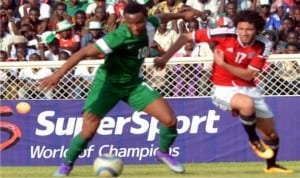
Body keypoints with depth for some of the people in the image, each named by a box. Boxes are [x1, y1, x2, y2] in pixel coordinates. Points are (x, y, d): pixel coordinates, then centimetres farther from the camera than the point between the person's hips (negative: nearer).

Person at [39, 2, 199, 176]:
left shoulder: (150, 25, -15)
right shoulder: (118, 37, -33)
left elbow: (161, 18, 12)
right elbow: (84, 52, -37)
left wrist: (182, 15, 29)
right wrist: (58, 74, -45)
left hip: (133, 82, 5)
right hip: (108, 83, -5)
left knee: (170, 120, -8)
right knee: (88, 131, -14)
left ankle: (163, 152, 23)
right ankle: (67, 165, 14)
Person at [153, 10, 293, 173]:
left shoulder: (264, 46, -12)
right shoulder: (225, 35, -20)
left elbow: (249, 75, -14)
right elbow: (186, 37, -14)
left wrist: (223, 64, -21)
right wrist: (164, 59, -14)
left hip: (248, 89, 4)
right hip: (224, 89, -4)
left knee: (271, 133, 8)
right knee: (247, 103, -37)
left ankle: (271, 166, 38)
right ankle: (253, 140, -8)